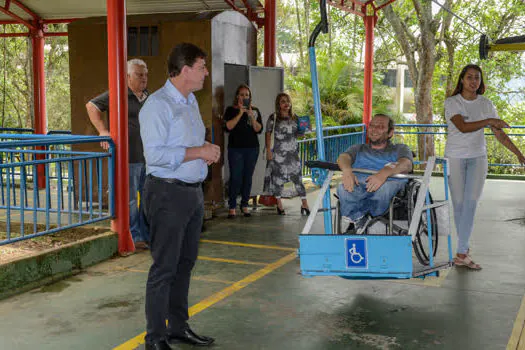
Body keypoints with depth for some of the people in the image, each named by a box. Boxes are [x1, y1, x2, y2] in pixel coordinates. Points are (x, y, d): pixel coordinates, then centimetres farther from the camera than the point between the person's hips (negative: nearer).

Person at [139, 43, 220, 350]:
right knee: (164, 268, -1)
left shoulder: (191, 101, 14)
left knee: (185, 263, 16)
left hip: (193, 191, 9)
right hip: (168, 193, -9)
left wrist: (208, 150, 4)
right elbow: (155, 154, -25)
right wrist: (198, 152, -20)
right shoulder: (158, 105, -16)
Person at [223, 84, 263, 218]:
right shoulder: (231, 110, 4)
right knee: (235, 178, -6)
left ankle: (244, 205, 16)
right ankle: (232, 207, 1)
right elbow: (229, 126, -12)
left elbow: (259, 129, 0)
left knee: (248, 177, 5)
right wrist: (240, 113, -16)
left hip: (252, 148, 3)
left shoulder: (255, 110, 10)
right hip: (235, 148, -3)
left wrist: (251, 116, -12)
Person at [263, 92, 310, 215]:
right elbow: (268, 134, -2)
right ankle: (279, 205, 16)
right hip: (278, 153, -3)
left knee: (298, 177, -1)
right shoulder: (273, 118, -1)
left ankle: (304, 204, 4)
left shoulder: (295, 118, 10)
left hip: (293, 152, 3)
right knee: (278, 178, 3)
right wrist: (268, 150, -9)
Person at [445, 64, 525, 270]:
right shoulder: (452, 102, -3)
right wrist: (489, 121, -21)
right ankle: (463, 248, 10)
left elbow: (499, 133, 10)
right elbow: (462, 127, -18)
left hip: (478, 158, 3)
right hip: (455, 158, -2)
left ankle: (461, 253, -6)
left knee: (471, 204, -6)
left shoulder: (486, 104, 8)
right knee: (459, 204, -2)